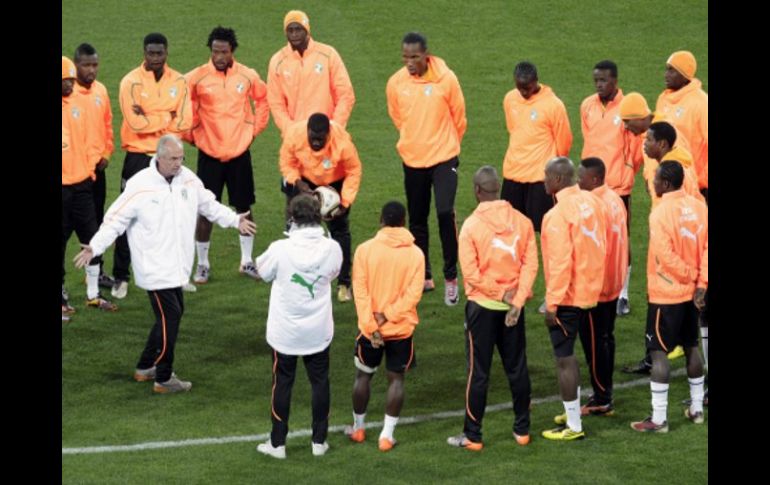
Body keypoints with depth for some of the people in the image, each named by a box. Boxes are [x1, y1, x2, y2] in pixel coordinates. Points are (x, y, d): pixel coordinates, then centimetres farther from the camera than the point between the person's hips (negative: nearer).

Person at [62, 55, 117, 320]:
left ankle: (93, 295, 21)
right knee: (60, 241, 3)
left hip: (81, 182, 4)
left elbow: (91, 140, 7)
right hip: (62, 187, -3)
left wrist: (89, 169, -1)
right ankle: (62, 297, 12)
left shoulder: (83, 103, 2)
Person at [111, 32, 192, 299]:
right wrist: (167, 117, -11)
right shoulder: (131, 82, -10)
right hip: (138, 157, -3)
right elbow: (136, 123, -20)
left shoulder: (178, 82, 1)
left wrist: (150, 119, -15)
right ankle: (121, 277, 10)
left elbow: (185, 121, -9)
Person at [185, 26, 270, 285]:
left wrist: (254, 128, 9)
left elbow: (263, 100, 15)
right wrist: (190, 134, 3)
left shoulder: (248, 76, -2)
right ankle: (202, 264, 12)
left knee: (244, 208, 9)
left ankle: (247, 261, 22)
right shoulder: (196, 78, -8)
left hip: (240, 152, 2)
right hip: (209, 154, -2)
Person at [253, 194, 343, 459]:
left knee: (282, 383, 12)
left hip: (285, 332, -2)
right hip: (318, 331, 2)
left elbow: (262, 271, -2)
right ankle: (319, 440, 23)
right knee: (319, 382, 16)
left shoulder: (280, 249, -22)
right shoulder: (331, 248, -15)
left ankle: (277, 443, 18)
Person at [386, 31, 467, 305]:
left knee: (445, 213, -17)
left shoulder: (446, 79, -12)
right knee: (417, 220, 11)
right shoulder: (395, 83, -5)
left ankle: (451, 277, -4)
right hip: (413, 160, 4)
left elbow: (459, 118, 1)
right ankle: (424, 277, 26)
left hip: (443, 158, -3)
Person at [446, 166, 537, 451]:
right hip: (512, 307, 3)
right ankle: (522, 430, 21)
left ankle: (472, 436, 8)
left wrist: (501, 293, -10)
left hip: (482, 307, -3)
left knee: (479, 372, 3)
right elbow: (531, 265, -7)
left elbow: (471, 273, -18)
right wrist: (517, 300, -9)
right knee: (517, 368, 14)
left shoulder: (471, 226, -14)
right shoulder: (522, 222, -3)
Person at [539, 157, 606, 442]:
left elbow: (560, 262, -23)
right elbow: (600, 246, 10)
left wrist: (552, 303, -17)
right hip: (590, 290, 8)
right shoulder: (592, 202, 3)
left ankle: (573, 426, 6)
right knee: (568, 355, 22)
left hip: (567, 296, -8)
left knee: (564, 359, 1)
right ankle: (572, 412, 30)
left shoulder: (557, 215, -21)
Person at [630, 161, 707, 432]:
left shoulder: (660, 213, -19)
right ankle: (696, 409, 28)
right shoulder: (699, 208, 2)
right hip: (691, 293, 7)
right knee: (691, 347, 18)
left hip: (665, 295, -7)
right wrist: (700, 282, -3)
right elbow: (706, 248, 0)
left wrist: (690, 275, -9)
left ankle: (658, 420, -3)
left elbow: (665, 255, -23)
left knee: (659, 352, -2)